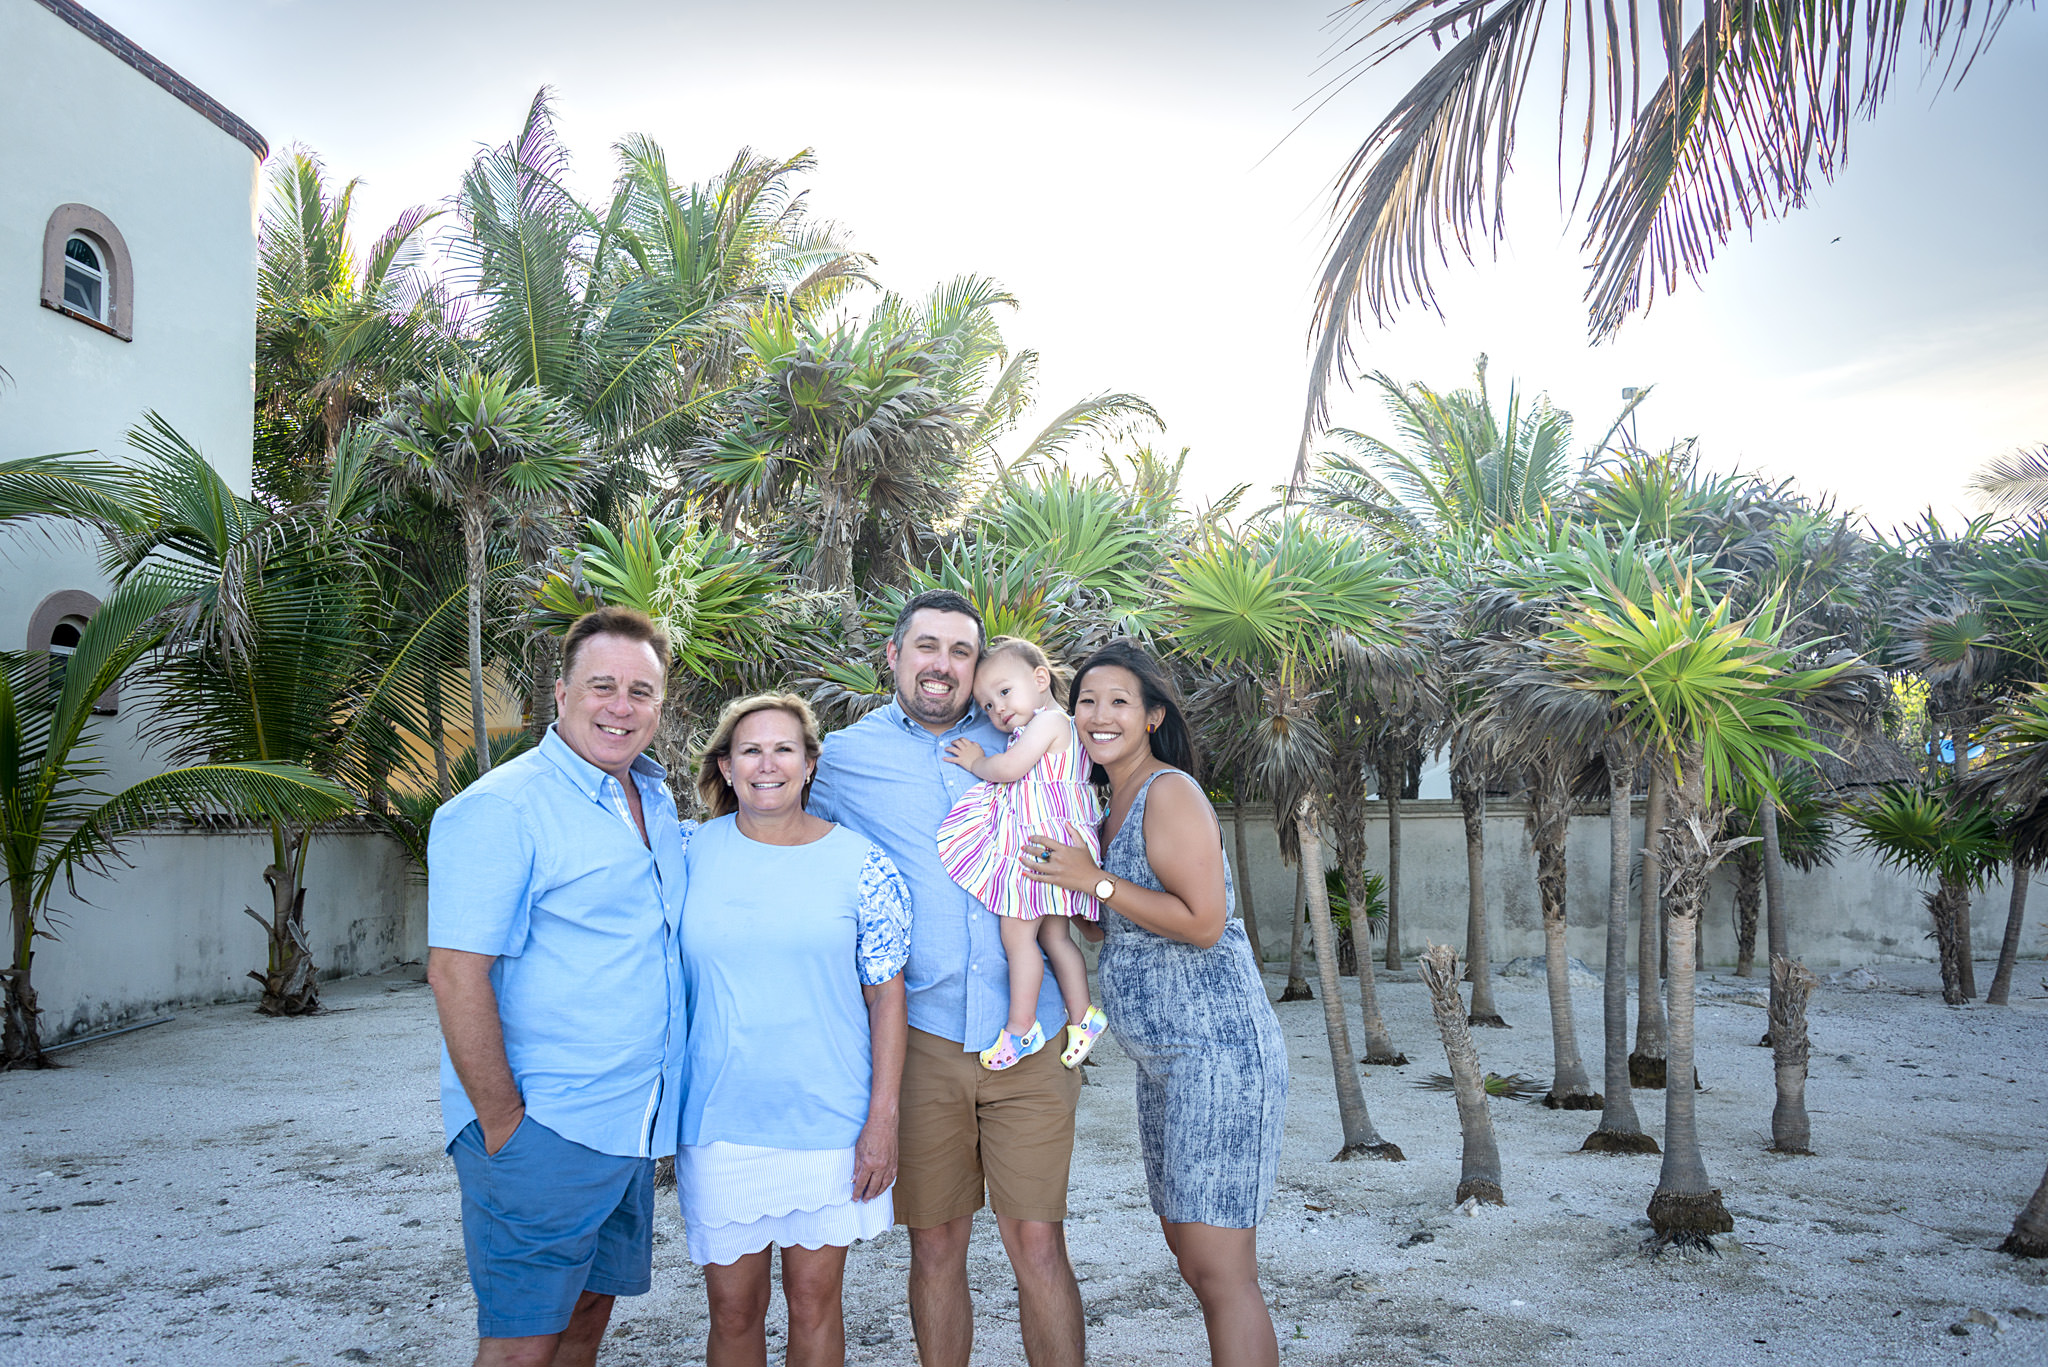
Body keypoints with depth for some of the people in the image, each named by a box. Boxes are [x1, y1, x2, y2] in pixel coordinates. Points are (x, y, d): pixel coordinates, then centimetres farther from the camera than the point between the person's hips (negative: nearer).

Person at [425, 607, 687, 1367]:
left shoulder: (657, 801, 11)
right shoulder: (499, 809, -14)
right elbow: (455, 973, -18)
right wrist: (503, 1126, -17)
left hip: (633, 1127, 8)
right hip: (542, 1132, -7)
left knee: (592, 1305, 18)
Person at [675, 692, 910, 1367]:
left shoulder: (861, 864, -4)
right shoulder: (692, 852, 0)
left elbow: (886, 994, -2)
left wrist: (882, 1118, -6)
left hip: (829, 1124, -1)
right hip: (717, 1125, 1)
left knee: (813, 1299, 11)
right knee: (733, 1309, 10)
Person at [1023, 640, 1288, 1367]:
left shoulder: (1170, 792, -13)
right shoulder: (1116, 804, 15)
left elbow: (1203, 923, -21)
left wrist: (1094, 881, -17)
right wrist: (1057, 893, 13)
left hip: (1217, 1052, -10)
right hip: (1165, 1061, 10)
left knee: (1219, 1270, -6)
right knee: (1190, 1254, 17)